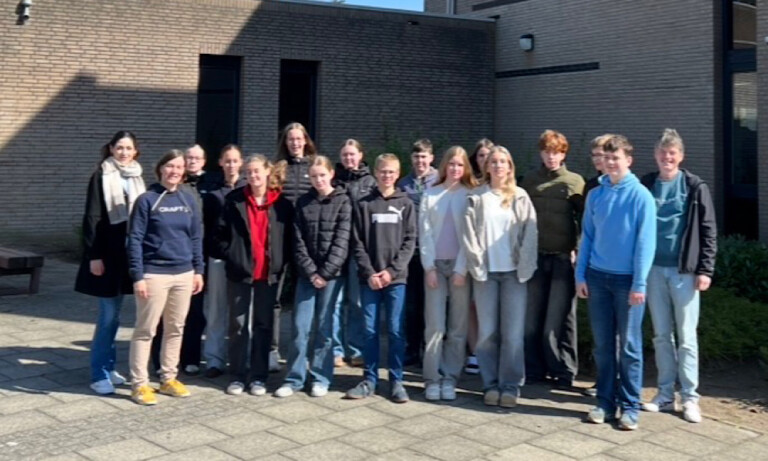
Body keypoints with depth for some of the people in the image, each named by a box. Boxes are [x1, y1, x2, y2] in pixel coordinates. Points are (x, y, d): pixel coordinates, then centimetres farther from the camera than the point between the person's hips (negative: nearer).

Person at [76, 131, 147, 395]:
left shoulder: (136, 177, 10)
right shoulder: (101, 176, -5)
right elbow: (92, 218, -9)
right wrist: (94, 255, -14)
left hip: (129, 252, 6)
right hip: (108, 252, -5)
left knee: (114, 314, 13)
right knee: (108, 315, -5)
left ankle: (108, 367, 23)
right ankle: (99, 375, 4)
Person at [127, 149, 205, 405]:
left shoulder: (189, 199, 7)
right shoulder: (147, 199, -7)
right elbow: (134, 240, -9)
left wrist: (198, 270, 8)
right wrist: (138, 276, -14)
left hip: (184, 274, 5)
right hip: (154, 274, -5)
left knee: (176, 328, 12)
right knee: (146, 330, 3)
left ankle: (169, 378, 25)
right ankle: (139, 384, 12)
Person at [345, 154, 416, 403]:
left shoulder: (406, 204, 7)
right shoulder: (364, 204, 6)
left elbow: (410, 241, 1)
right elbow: (357, 243, 3)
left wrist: (392, 270, -10)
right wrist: (369, 273, -9)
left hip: (396, 277, 0)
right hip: (369, 278, 1)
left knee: (396, 330, 1)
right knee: (370, 330, 5)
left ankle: (396, 381, 10)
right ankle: (369, 379, 14)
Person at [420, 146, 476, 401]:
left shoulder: (470, 195, 2)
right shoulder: (430, 194, 7)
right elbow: (425, 233, 4)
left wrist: (461, 269, -9)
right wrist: (429, 267, -4)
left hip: (460, 266, -1)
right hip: (435, 265, 1)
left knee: (458, 327, 3)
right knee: (435, 326, -3)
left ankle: (450, 378, 11)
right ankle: (432, 379, 3)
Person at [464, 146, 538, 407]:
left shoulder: (521, 197, 7)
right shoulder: (476, 198, 6)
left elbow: (530, 235, 1)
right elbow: (470, 235, 2)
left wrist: (525, 269, -7)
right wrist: (477, 266, -7)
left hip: (514, 272, 0)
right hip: (486, 272, 0)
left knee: (513, 333, -2)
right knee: (487, 332, 2)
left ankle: (511, 385, 7)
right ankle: (490, 384, 12)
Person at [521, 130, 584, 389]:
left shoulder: (575, 182, 4)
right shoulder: (529, 180, 11)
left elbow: (584, 220, 1)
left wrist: (577, 250, -9)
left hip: (563, 258, -2)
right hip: (534, 257, 2)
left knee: (560, 319, -1)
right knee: (532, 318, 4)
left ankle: (564, 371, 10)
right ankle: (535, 369, 15)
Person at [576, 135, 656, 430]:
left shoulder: (640, 195, -6)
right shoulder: (595, 195, 7)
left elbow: (645, 242, -10)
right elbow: (587, 237, 10)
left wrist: (640, 284, -14)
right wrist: (580, 275, 4)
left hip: (627, 280, -4)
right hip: (597, 277, 4)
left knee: (629, 346, 4)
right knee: (602, 345, 9)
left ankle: (630, 406, 13)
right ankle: (605, 402, 19)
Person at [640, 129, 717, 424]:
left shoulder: (695, 187, -1)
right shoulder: (645, 186, 6)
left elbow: (708, 231, -3)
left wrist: (705, 270, -9)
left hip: (684, 270, -3)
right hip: (653, 269, 3)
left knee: (686, 337, 2)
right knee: (661, 335, 9)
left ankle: (690, 397, 9)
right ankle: (665, 394, 17)